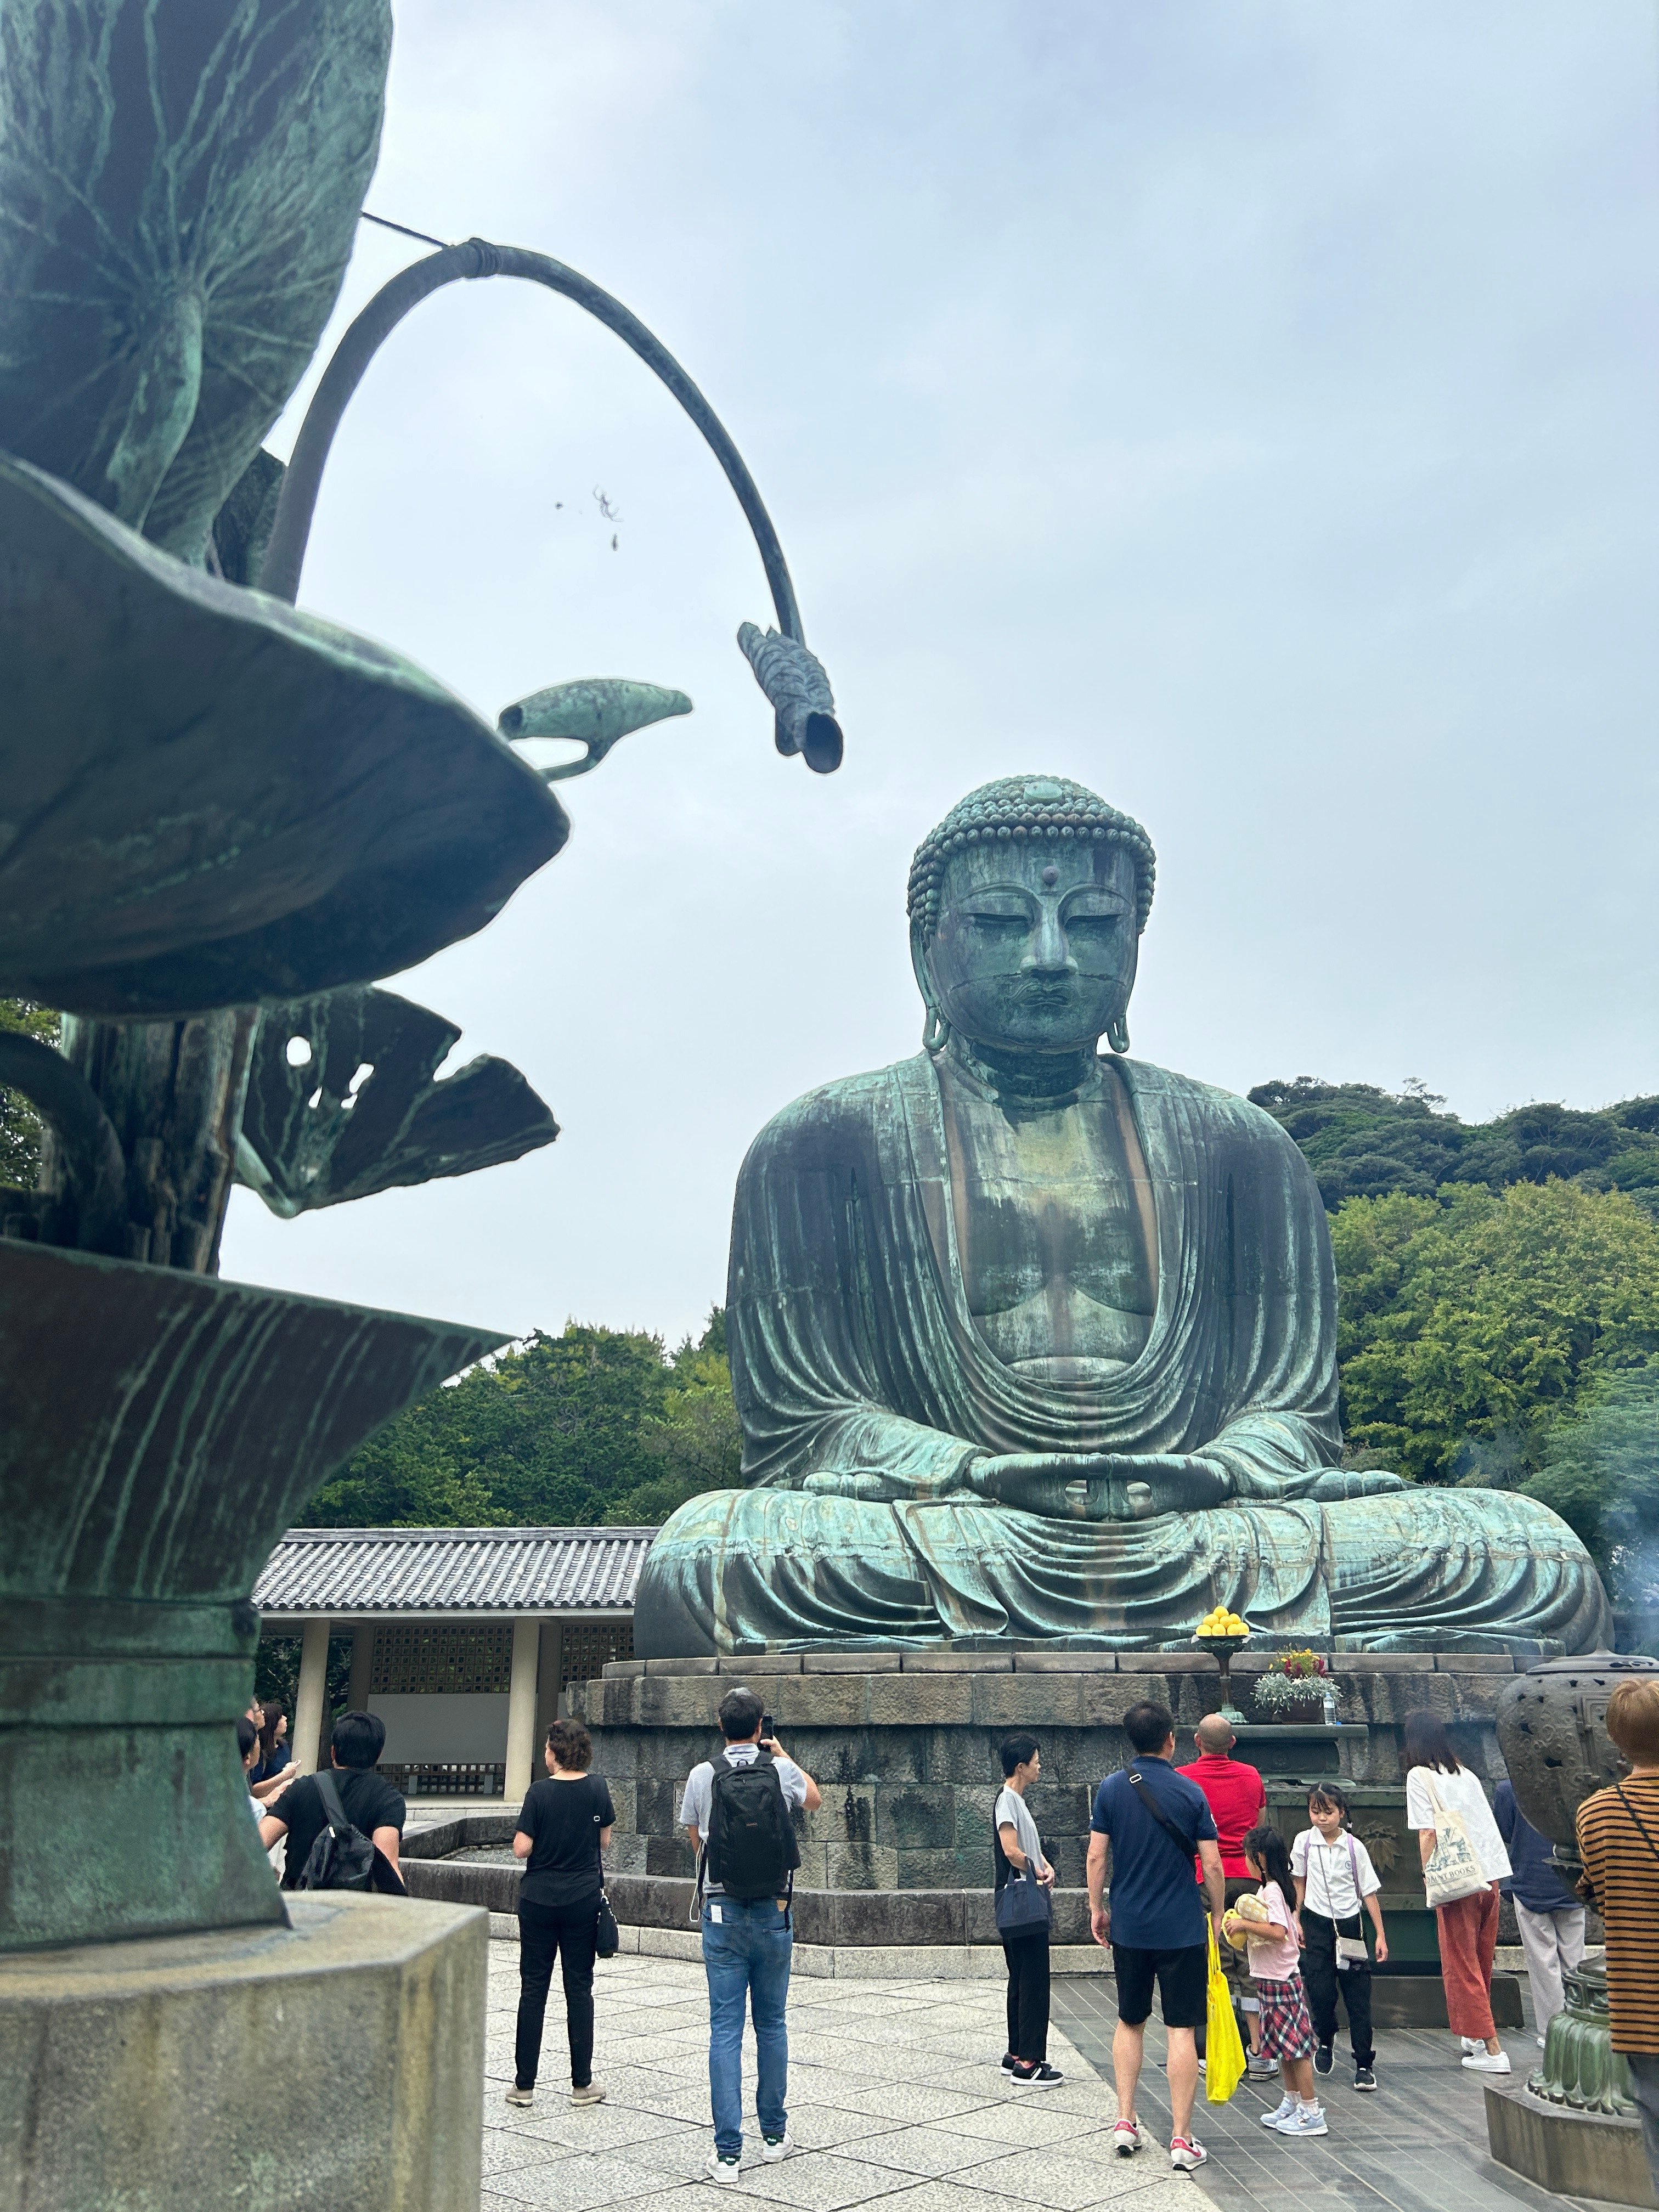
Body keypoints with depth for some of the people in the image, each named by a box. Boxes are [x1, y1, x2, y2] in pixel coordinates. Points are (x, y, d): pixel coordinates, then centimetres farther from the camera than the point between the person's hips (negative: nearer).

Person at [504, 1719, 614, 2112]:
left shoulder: (539, 1792, -12)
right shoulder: (598, 1788, -5)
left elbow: (521, 1849, -12)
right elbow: (605, 1842, 5)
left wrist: (543, 1841, 7)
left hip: (538, 1900, -2)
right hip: (583, 1899, 2)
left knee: (533, 1989, 7)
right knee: (579, 1988, 8)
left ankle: (524, 2084, 11)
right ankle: (582, 2083, 12)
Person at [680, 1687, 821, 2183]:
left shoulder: (702, 1776, -5)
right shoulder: (782, 1770, -5)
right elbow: (815, 1800, 19)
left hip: (722, 1914, -1)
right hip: (773, 1914, 1)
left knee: (725, 2029, 2)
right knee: (772, 2025, 14)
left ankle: (727, 2152, 2)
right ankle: (774, 2134, 25)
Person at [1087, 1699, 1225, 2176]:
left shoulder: (1111, 1788, -4)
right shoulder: (1191, 1792, -8)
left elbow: (1095, 1856, -3)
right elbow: (1212, 1865, -6)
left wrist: (1096, 1910, 10)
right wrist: (1217, 1915, 8)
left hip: (1128, 1927, 2)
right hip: (1182, 1930, -2)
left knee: (1130, 2021, 18)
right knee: (1181, 2030, 4)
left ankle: (1125, 2123, 19)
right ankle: (1182, 2141, 6)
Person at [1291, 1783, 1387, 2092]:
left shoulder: (1354, 1846, -7)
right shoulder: (1304, 1842, -4)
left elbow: (1369, 1892, -1)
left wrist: (1381, 1935, -1)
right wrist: (1296, 1919, 8)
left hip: (1349, 1924, 0)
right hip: (1317, 1924, 1)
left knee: (1358, 1996, -1)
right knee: (1320, 1990, -4)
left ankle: (1364, 2064, 10)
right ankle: (1325, 2041, 26)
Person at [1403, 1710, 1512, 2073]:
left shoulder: (1419, 1776, -5)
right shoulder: (1467, 1774, 14)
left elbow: (1428, 1832, -13)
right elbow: (1487, 1826, 14)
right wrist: (1494, 1880, 18)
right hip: (1491, 1878, 7)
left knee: (1462, 1967, 2)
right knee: (1481, 1965, 18)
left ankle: (1493, 2050, 0)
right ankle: (1478, 2037, 28)